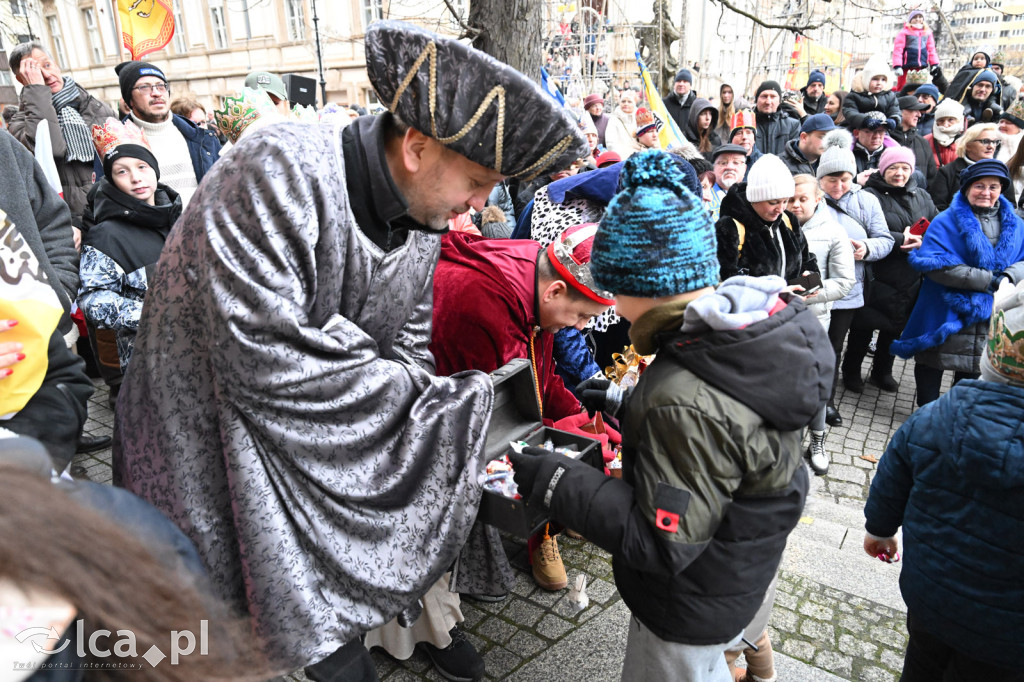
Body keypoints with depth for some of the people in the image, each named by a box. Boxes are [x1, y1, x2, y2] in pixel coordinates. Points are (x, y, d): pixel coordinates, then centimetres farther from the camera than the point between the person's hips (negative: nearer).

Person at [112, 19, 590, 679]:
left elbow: (407, 349, 5)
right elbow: (262, 355, -32)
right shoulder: (282, 172, -27)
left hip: (330, 446, 6)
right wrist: (420, 397, -24)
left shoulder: (423, 216, -4)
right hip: (216, 442, -5)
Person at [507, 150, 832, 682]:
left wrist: (555, 483, -27)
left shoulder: (689, 403, -39)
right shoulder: (761, 328, -11)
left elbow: (662, 543, -31)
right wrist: (627, 405, 4)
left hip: (693, 607, -8)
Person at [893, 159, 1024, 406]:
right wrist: (988, 280, -23)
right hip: (945, 314, -4)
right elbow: (936, 265, -20)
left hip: (991, 318, 4)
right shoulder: (945, 222, -8)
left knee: (973, 369, 15)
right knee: (931, 364, 8)